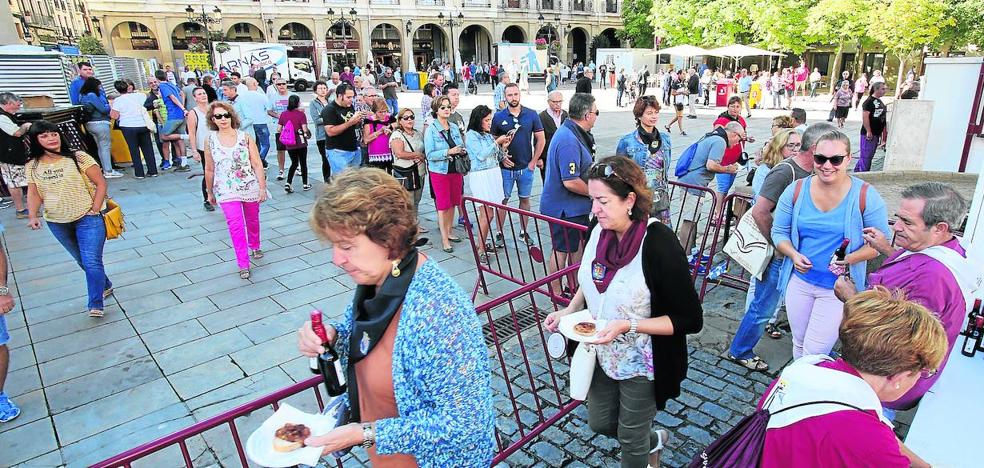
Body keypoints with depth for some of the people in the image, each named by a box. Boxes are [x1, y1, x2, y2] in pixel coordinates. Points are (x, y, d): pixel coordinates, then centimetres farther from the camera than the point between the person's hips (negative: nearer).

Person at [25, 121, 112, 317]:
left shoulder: (78, 158, -11)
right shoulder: (32, 166, 1)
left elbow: (101, 183, -9)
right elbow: (33, 193, 3)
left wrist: (95, 211, -13)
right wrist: (33, 216, -13)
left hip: (87, 218, -5)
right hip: (57, 223, 5)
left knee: (91, 261, -11)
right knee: (82, 261, 18)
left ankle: (95, 304, -5)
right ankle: (105, 286, 39)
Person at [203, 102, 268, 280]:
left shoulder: (244, 137, -4)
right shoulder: (210, 140, -1)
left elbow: (257, 164, -3)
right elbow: (209, 169, 6)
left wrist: (262, 187, -7)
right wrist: (210, 192, 12)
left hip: (250, 187, 1)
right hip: (226, 191, -1)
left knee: (252, 220, 17)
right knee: (235, 225, -11)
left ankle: (254, 246, 45)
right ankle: (243, 265, -5)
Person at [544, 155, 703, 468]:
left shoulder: (658, 244, -29)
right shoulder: (600, 231, -10)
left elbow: (690, 320, -23)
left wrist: (628, 326, -30)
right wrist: (570, 310, -5)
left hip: (640, 363, -6)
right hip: (603, 356, 6)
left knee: (630, 440, 17)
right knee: (600, 424, 24)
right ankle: (653, 441, 52)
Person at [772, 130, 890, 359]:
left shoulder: (865, 195, -11)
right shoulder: (796, 190, -5)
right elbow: (779, 232, 2)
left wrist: (849, 260, -22)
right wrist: (794, 255, -17)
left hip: (838, 287, -3)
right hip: (799, 281, 3)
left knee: (814, 353, -2)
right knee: (799, 345, 19)